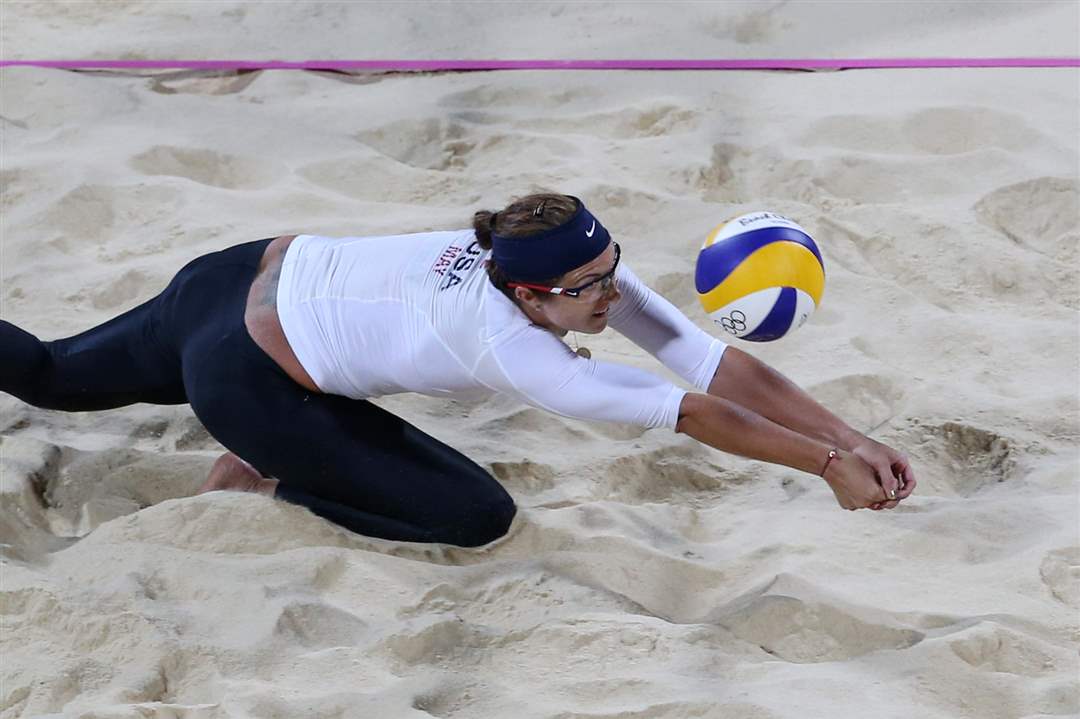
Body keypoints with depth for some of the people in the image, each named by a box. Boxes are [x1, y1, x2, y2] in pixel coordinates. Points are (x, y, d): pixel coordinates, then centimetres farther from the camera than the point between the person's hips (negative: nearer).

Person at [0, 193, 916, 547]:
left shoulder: (582, 264, -12)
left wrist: (854, 439, -18)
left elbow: (720, 363, -14)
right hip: (244, 380, -8)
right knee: (480, 517, -8)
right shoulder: (510, 350, -30)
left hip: (251, 275, 8)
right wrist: (828, 466, -22)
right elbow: (691, 411, -26)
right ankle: (266, 477, 3)